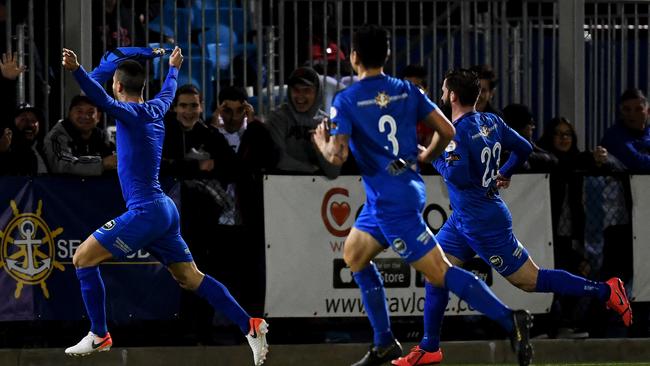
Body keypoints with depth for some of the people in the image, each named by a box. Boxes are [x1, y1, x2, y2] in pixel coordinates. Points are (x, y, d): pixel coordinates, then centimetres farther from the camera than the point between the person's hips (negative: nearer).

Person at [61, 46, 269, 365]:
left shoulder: (131, 114, -11)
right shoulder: (155, 110, 12)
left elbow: (103, 99, -33)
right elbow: (168, 91, 36)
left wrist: (76, 70, -48)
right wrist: (173, 68, 57)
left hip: (145, 212, -9)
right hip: (164, 210, 9)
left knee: (83, 258, 0)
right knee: (191, 278, 12)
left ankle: (99, 336, 3)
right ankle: (250, 327, 7)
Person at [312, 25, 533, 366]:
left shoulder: (346, 101, -12)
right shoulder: (406, 91, 6)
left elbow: (337, 156, -18)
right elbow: (446, 131, 6)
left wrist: (321, 143, 5)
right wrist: (426, 156, 26)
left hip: (391, 201, -8)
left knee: (440, 273, -10)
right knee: (354, 256, 22)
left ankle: (510, 319, -20)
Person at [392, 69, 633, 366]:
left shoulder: (458, 132, -22)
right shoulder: (491, 122, 3)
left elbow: (458, 176, -31)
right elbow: (523, 148, 13)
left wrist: (434, 157, -14)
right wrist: (505, 173, 31)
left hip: (484, 224, -10)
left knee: (529, 280, -2)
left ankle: (605, 291, 4)